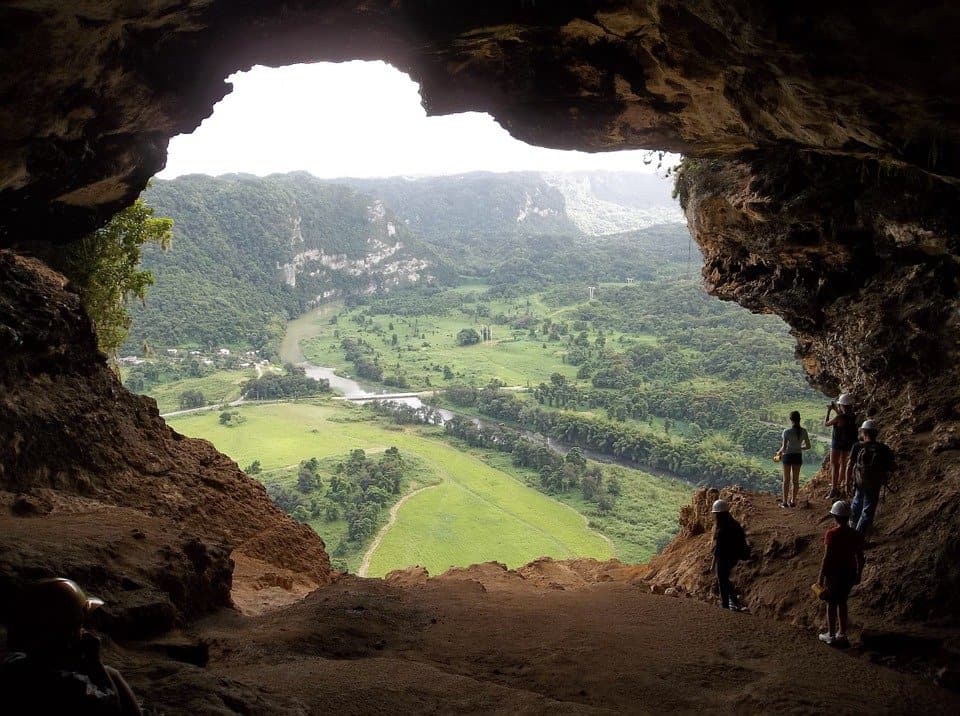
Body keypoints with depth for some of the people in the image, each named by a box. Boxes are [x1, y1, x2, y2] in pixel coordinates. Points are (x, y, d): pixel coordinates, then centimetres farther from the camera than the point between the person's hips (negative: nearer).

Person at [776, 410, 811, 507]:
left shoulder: (787, 432, -16)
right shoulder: (803, 431, -5)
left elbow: (784, 447, -17)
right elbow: (808, 446, -1)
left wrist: (779, 452, 3)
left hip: (787, 456, -3)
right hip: (798, 456, 3)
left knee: (786, 480, 7)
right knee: (795, 480, 14)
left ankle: (785, 501, 11)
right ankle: (793, 501, 19)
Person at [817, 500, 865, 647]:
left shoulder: (831, 534, -20)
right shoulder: (855, 535, -5)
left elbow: (826, 558, -18)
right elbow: (860, 558, 1)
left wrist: (821, 577, -10)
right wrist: (858, 575, 16)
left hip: (834, 573, -5)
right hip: (849, 573, 5)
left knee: (831, 604, 11)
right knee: (842, 602, 20)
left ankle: (831, 635, 20)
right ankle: (842, 634, 27)